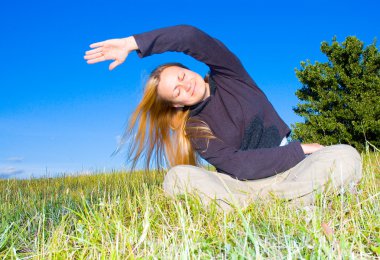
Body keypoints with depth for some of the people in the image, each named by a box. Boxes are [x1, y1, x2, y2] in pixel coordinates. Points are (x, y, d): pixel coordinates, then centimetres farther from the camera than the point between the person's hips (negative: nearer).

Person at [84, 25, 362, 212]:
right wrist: (300, 149, -18)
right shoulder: (194, 129, -1)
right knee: (178, 177, -27)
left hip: (288, 171, 1)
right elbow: (239, 165, -16)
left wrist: (133, 43, -17)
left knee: (346, 156, -28)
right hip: (242, 185, -1)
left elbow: (190, 36, -17)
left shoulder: (229, 76, 1)